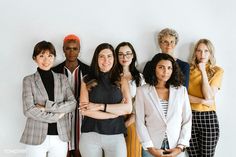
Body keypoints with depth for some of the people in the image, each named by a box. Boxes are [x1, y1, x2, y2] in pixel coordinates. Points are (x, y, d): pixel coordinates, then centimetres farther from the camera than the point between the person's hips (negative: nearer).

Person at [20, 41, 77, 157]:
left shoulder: (62, 78, 6)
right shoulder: (28, 80, -1)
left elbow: (72, 104, -3)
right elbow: (28, 110, -10)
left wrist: (47, 107, -13)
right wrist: (56, 115, -11)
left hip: (60, 137, 2)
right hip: (36, 137, -2)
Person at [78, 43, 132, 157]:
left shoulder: (121, 80, 5)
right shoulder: (87, 80, 2)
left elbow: (128, 108, -5)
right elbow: (84, 110, -8)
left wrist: (100, 106, -12)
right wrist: (116, 111, -9)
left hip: (116, 136, 1)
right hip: (90, 135, 0)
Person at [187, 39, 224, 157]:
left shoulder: (217, 71, 2)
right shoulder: (189, 69, 5)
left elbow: (209, 96, -10)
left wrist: (203, 71, -11)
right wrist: (202, 101, -14)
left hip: (208, 117, -1)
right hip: (190, 116, 1)